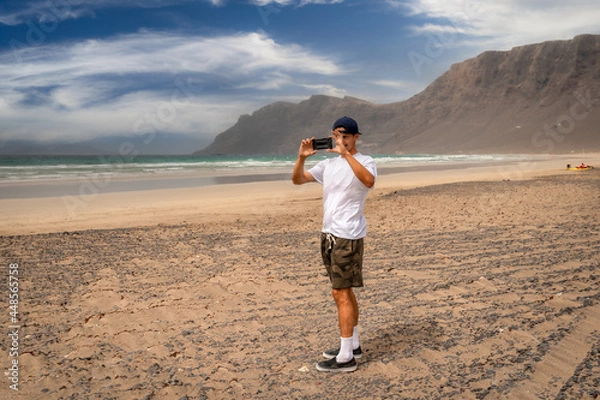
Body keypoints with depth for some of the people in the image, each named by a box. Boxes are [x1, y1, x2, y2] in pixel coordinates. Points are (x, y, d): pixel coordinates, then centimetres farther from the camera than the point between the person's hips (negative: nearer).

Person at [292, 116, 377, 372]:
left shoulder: (364, 161, -8)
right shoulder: (328, 164, 12)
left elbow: (369, 181, -31)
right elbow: (297, 180, 10)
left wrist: (346, 153, -32)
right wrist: (302, 157, -7)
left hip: (348, 236, -8)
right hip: (329, 234, 8)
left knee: (341, 293, -6)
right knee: (344, 292, 16)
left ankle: (345, 357, 3)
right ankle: (352, 345, 29)